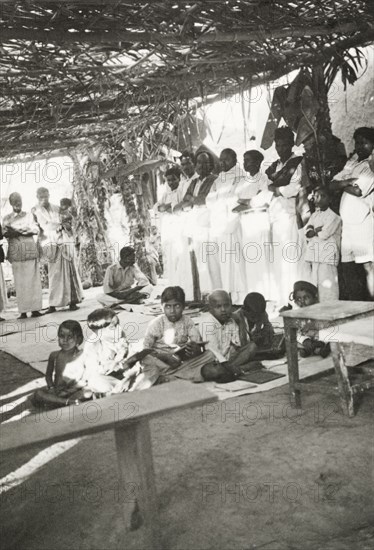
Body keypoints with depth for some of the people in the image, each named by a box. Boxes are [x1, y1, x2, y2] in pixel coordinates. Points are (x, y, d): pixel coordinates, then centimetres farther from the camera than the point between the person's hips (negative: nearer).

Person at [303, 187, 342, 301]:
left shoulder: (333, 216, 0)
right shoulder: (313, 216, 21)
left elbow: (324, 234, -11)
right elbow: (307, 233, 8)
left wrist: (313, 231, 3)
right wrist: (318, 229, -6)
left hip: (327, 258, -6)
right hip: (311, 257, 6)